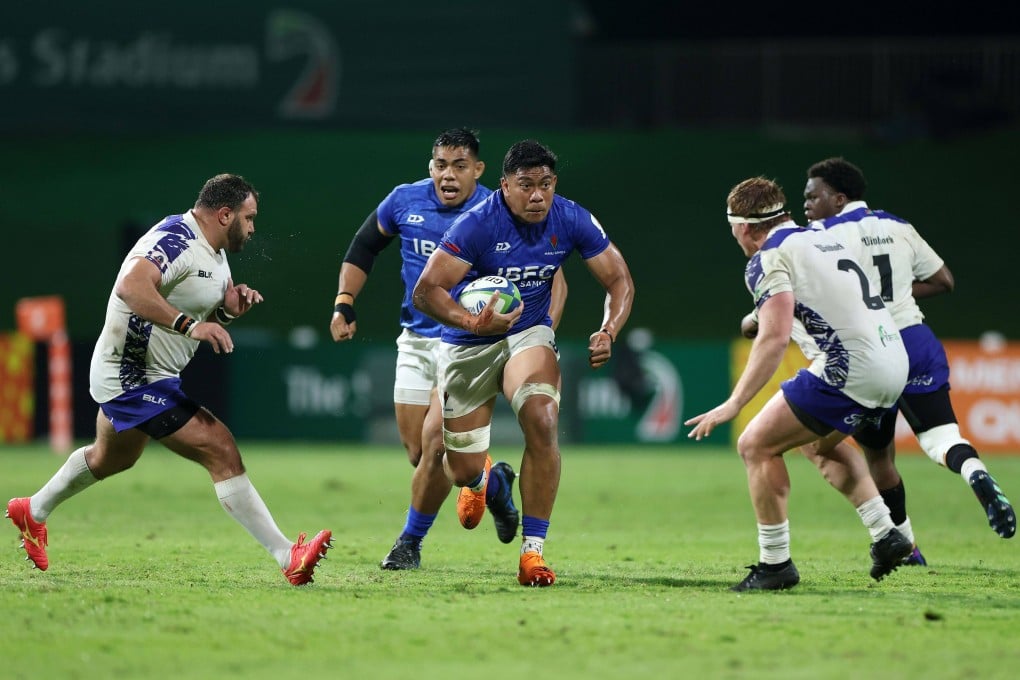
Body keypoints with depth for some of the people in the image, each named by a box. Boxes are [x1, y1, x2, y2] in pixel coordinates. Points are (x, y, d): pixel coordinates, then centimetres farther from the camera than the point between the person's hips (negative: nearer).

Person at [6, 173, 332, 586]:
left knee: (111, 458, 34)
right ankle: (288, 558, -22)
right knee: (222, 452, -18)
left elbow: (213, 311, 20)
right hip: (136, 379, -12)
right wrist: (189, 325, -47)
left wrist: (234, 303, -2)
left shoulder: (213, 250, 9)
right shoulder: (176, 241, -23)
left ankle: (33, 512, 56)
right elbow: (131, 287, -39)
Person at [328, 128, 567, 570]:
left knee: (435, 445, -16)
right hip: (416, 342, 4)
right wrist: (344, 304, 4)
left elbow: (551, 280, -10)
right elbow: (363, 248, 14)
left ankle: (411, 541, 3)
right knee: (418, 453, 4)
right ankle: (493, 483, 32)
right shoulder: (405, 201, -3)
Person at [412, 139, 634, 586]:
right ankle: (481, 478, 48)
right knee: (463, 473, 3)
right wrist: (473, 323, -44)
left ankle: (532, 551, -19)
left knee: (542, 422, -29)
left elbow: (619, 281, -4)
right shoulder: (478, 224, -24)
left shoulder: (571, 220, -13)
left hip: (529, 335, 2)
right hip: (468, 347, -2)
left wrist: (608, 332, -23)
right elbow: (426, 291, -26)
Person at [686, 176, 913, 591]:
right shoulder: (822, 239, 20)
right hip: (894, 365, 9)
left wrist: (734, 404, -19)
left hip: (851, 369, -9)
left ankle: (775, 564, 1)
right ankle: (885, 535, 23)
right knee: (821, 444, 31)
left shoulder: (769, 259, -6)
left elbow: (775, 338, -18)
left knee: (756, 445, 1)